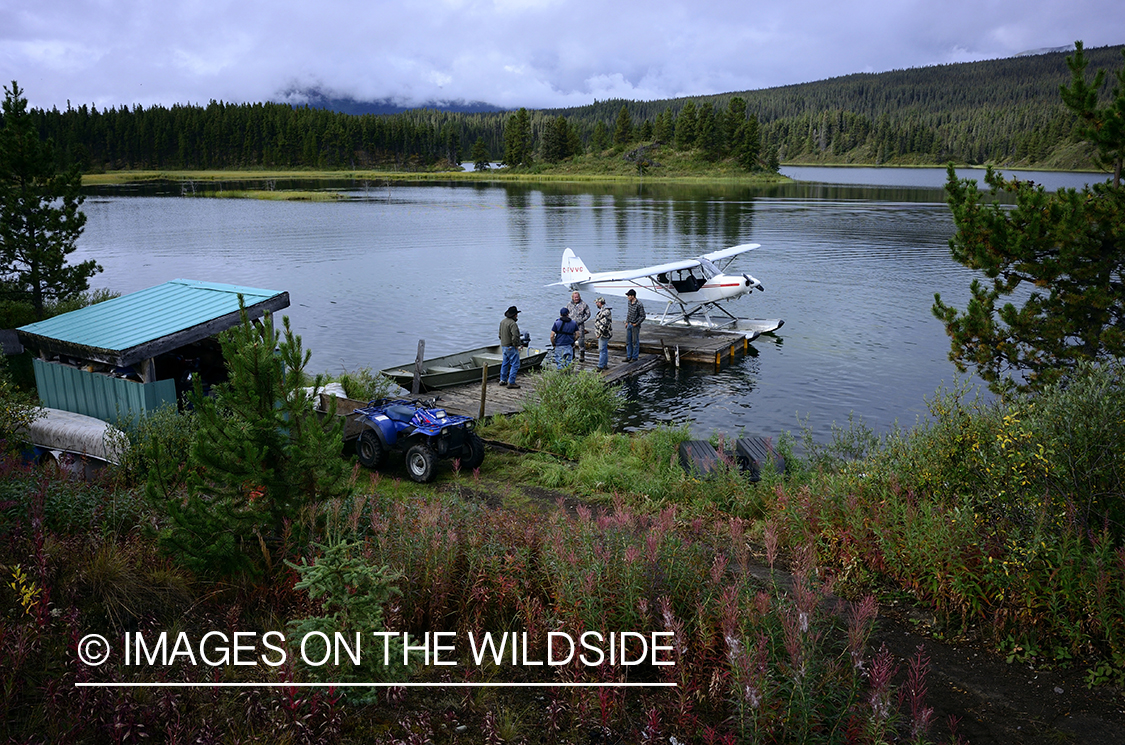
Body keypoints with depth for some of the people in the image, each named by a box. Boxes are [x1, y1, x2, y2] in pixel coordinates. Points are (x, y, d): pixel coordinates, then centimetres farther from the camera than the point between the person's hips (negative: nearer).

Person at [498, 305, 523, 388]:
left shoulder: (502, 322, 7)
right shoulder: (513, 324, -22)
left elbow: (500, 335, 15)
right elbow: (515, 336, -28)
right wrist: (516, 345, -15)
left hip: (504, 346, 9)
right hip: (511, 347, -9)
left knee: (505, 363, 17)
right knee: (515, 364, -3)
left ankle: (503, 380, 23)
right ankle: (511, 382, -5)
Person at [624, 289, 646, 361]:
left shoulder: (639, 304, -18)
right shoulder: (629, 302, 6)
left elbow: (643, 316, -14)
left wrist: (636, 324, -13)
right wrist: (627, 322, 12)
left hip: (635, 326, -8)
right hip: (629, 325, 8)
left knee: (635, 342, 1)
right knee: (628, 341, 12)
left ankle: (635, 357, 10)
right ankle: (629, 357, 21)